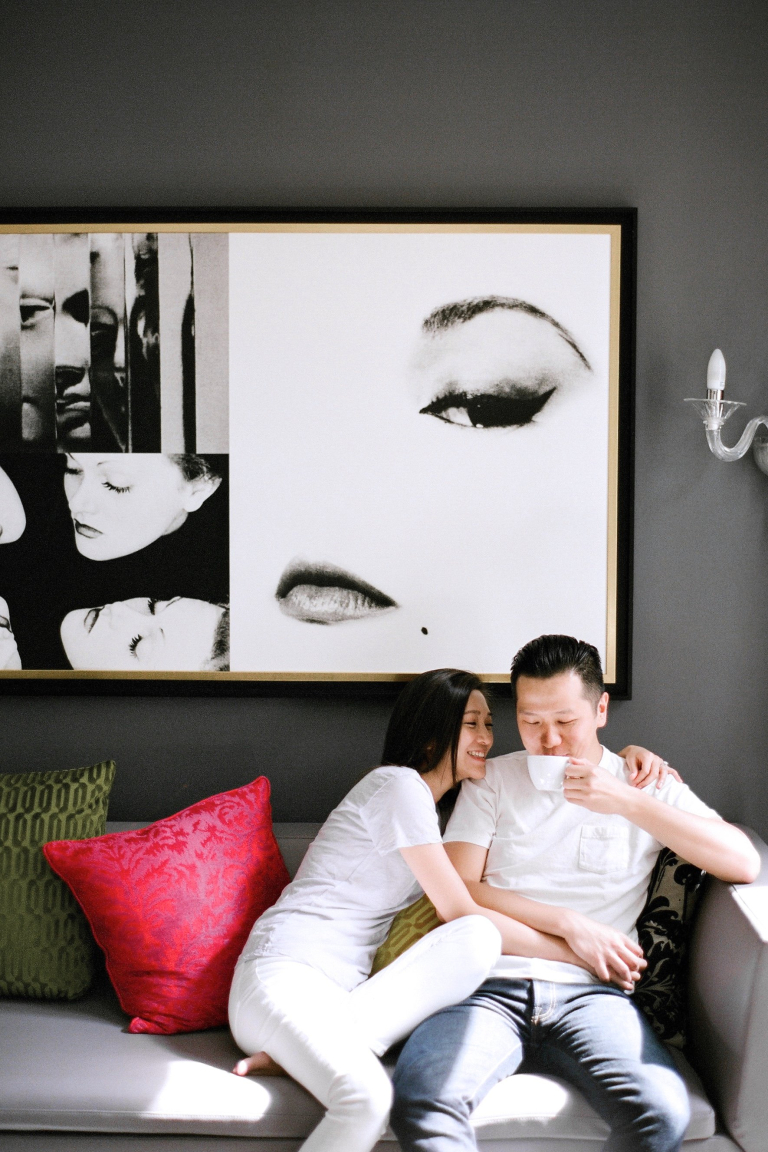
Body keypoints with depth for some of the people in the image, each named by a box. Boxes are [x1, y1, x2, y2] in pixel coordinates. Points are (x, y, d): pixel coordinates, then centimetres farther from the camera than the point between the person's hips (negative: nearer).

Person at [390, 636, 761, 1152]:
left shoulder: (647, 787, 14)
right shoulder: (493, 780, 16)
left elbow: (745, 864, 0)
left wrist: (630, 803, -8)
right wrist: (569, 924, -4)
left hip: (589, 993, 1)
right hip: (491, 986, 0)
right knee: (419, 1101, -32)